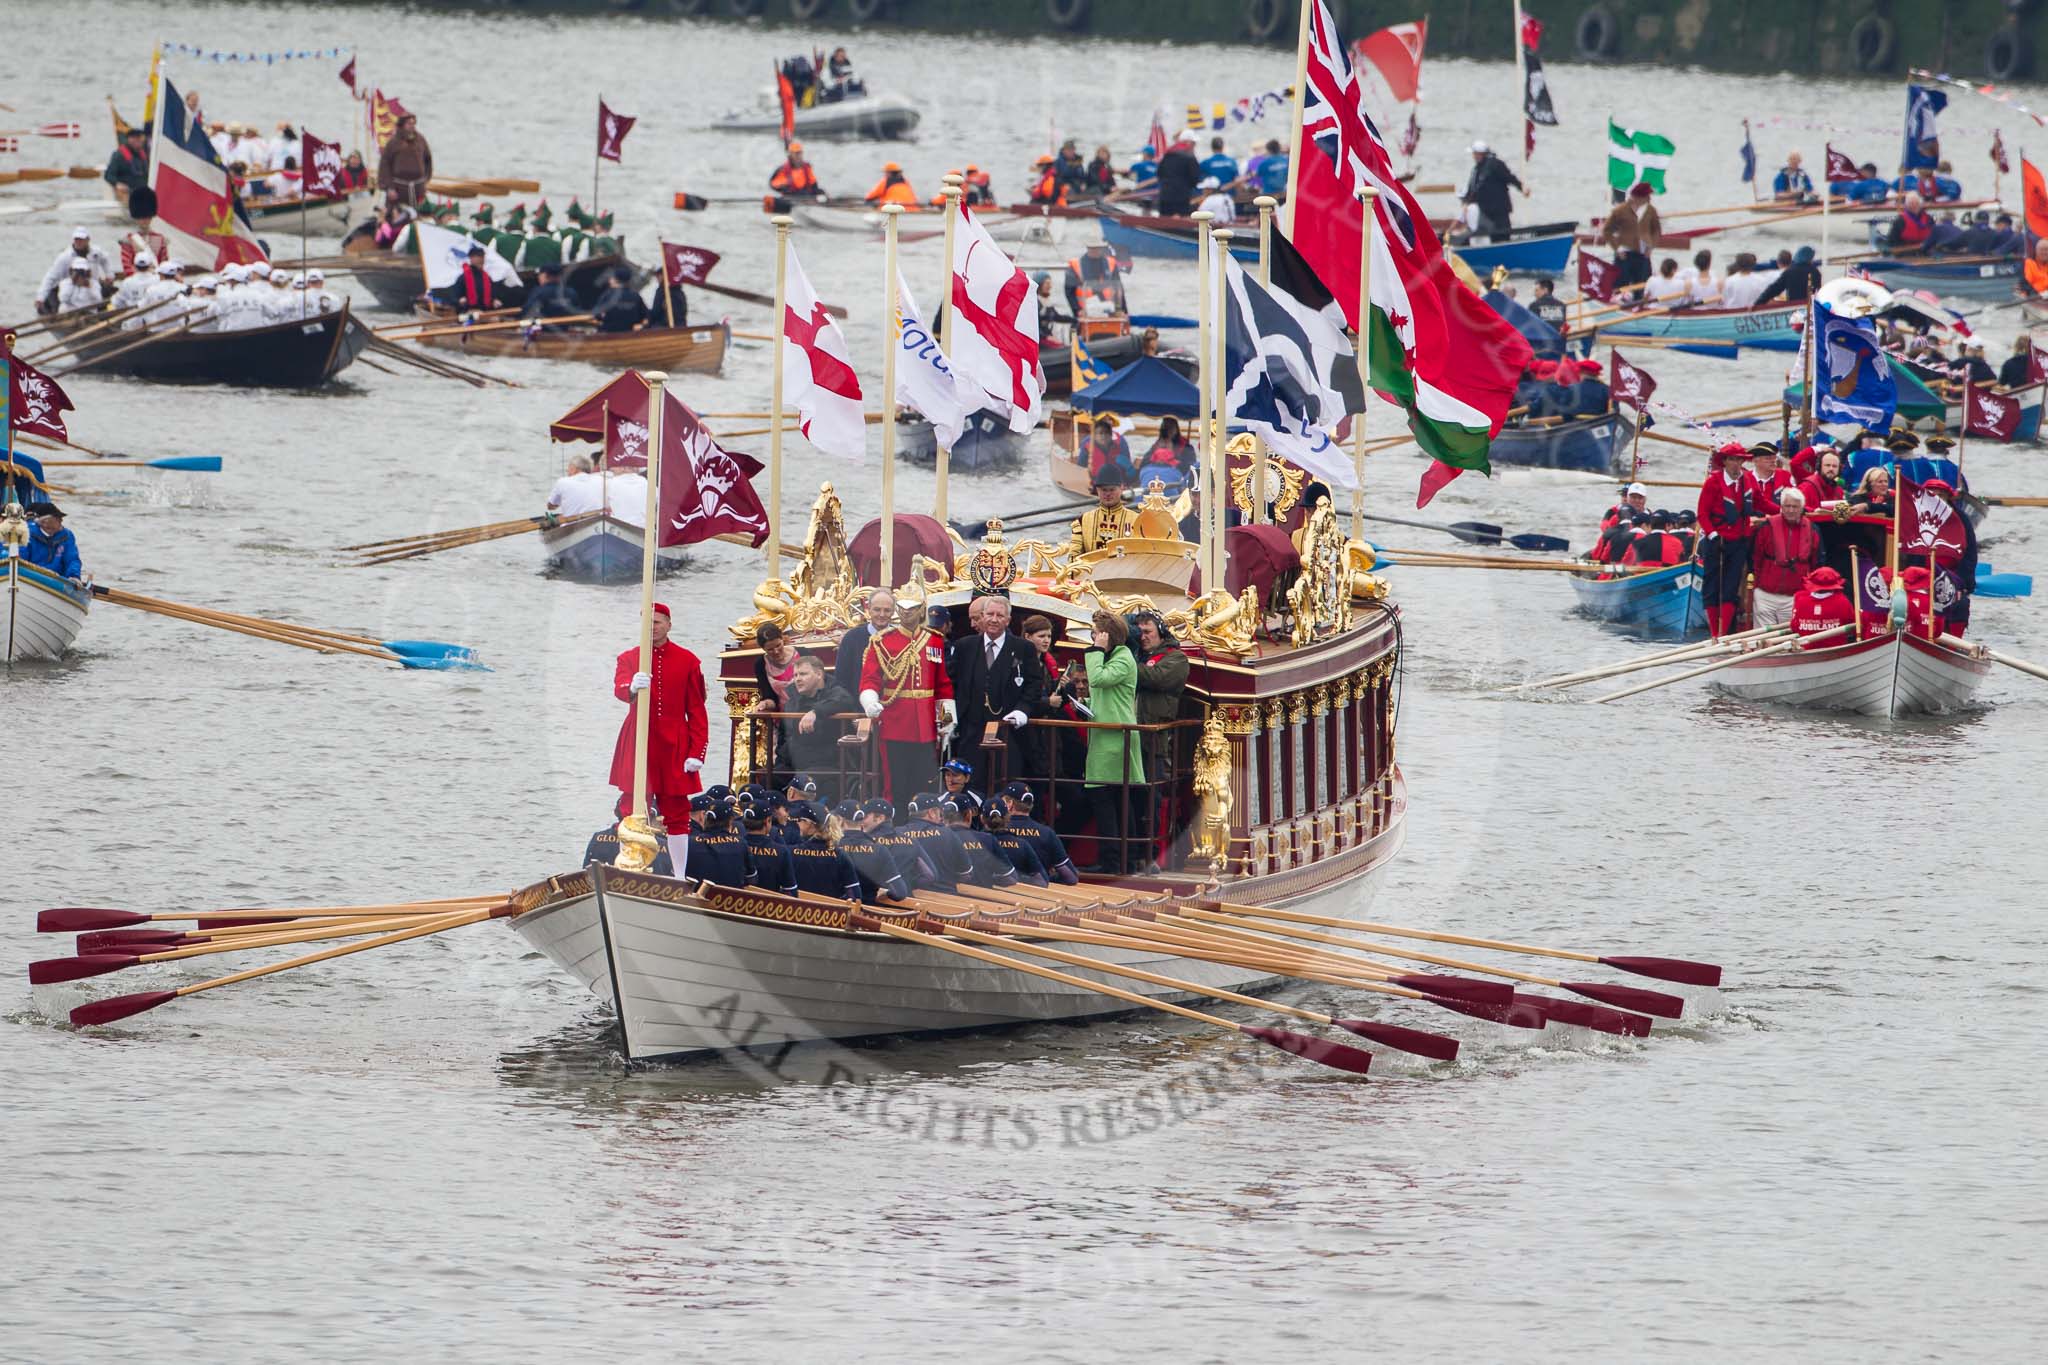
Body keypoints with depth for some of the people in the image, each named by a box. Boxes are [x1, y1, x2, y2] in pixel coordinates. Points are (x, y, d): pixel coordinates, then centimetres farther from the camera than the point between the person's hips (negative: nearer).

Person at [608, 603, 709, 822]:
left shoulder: (687, 661, 5)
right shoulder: (629, 658, 6)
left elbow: (697, 711, 3)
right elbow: (619, 687, -15)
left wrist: (697, 752, -5)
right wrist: (631, 688, -40)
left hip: (674, 745, 0)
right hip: (638, 744, 0)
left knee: (675, 806, 0)